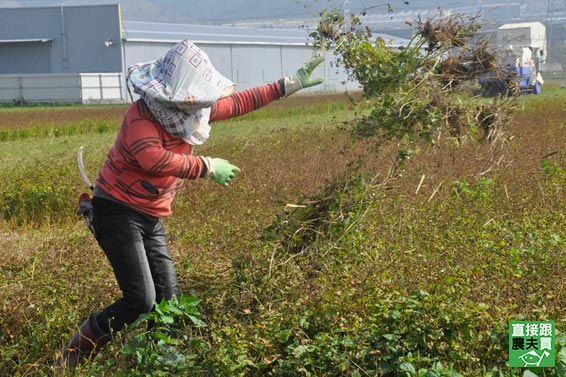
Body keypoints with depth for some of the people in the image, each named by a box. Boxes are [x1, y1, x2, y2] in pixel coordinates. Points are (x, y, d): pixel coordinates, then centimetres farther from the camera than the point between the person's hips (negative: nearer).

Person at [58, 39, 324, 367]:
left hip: (151, 217, 8)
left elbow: (237, 103, 16)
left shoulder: (193, 111, 4)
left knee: (170, 299, 2)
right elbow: (153, 158, -38)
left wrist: (289, 85, 14)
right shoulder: (141, 115, -21)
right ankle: (75, 357, 1)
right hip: (118, 212, -8)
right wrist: (207, 167, -28)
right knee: (140, 300, -17)